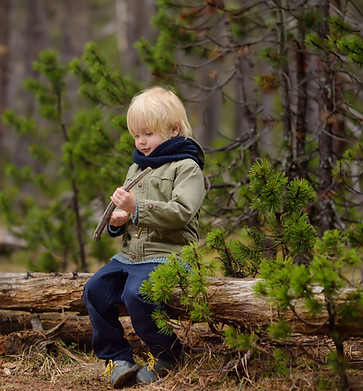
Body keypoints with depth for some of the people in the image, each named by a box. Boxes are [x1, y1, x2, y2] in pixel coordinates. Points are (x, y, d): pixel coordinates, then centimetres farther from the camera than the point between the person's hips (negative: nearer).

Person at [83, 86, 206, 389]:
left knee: (136, 294, -30)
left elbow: (180, 212, -19)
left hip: (166, 254, -9)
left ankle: (166, 355, -8)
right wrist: (119, 220, 4)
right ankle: (117, 357, 1)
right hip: (130, 253, 9)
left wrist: (137, 207, -27)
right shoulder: (137, 168, 20)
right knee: (95, 289, -7)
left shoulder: (186, 167, -5)